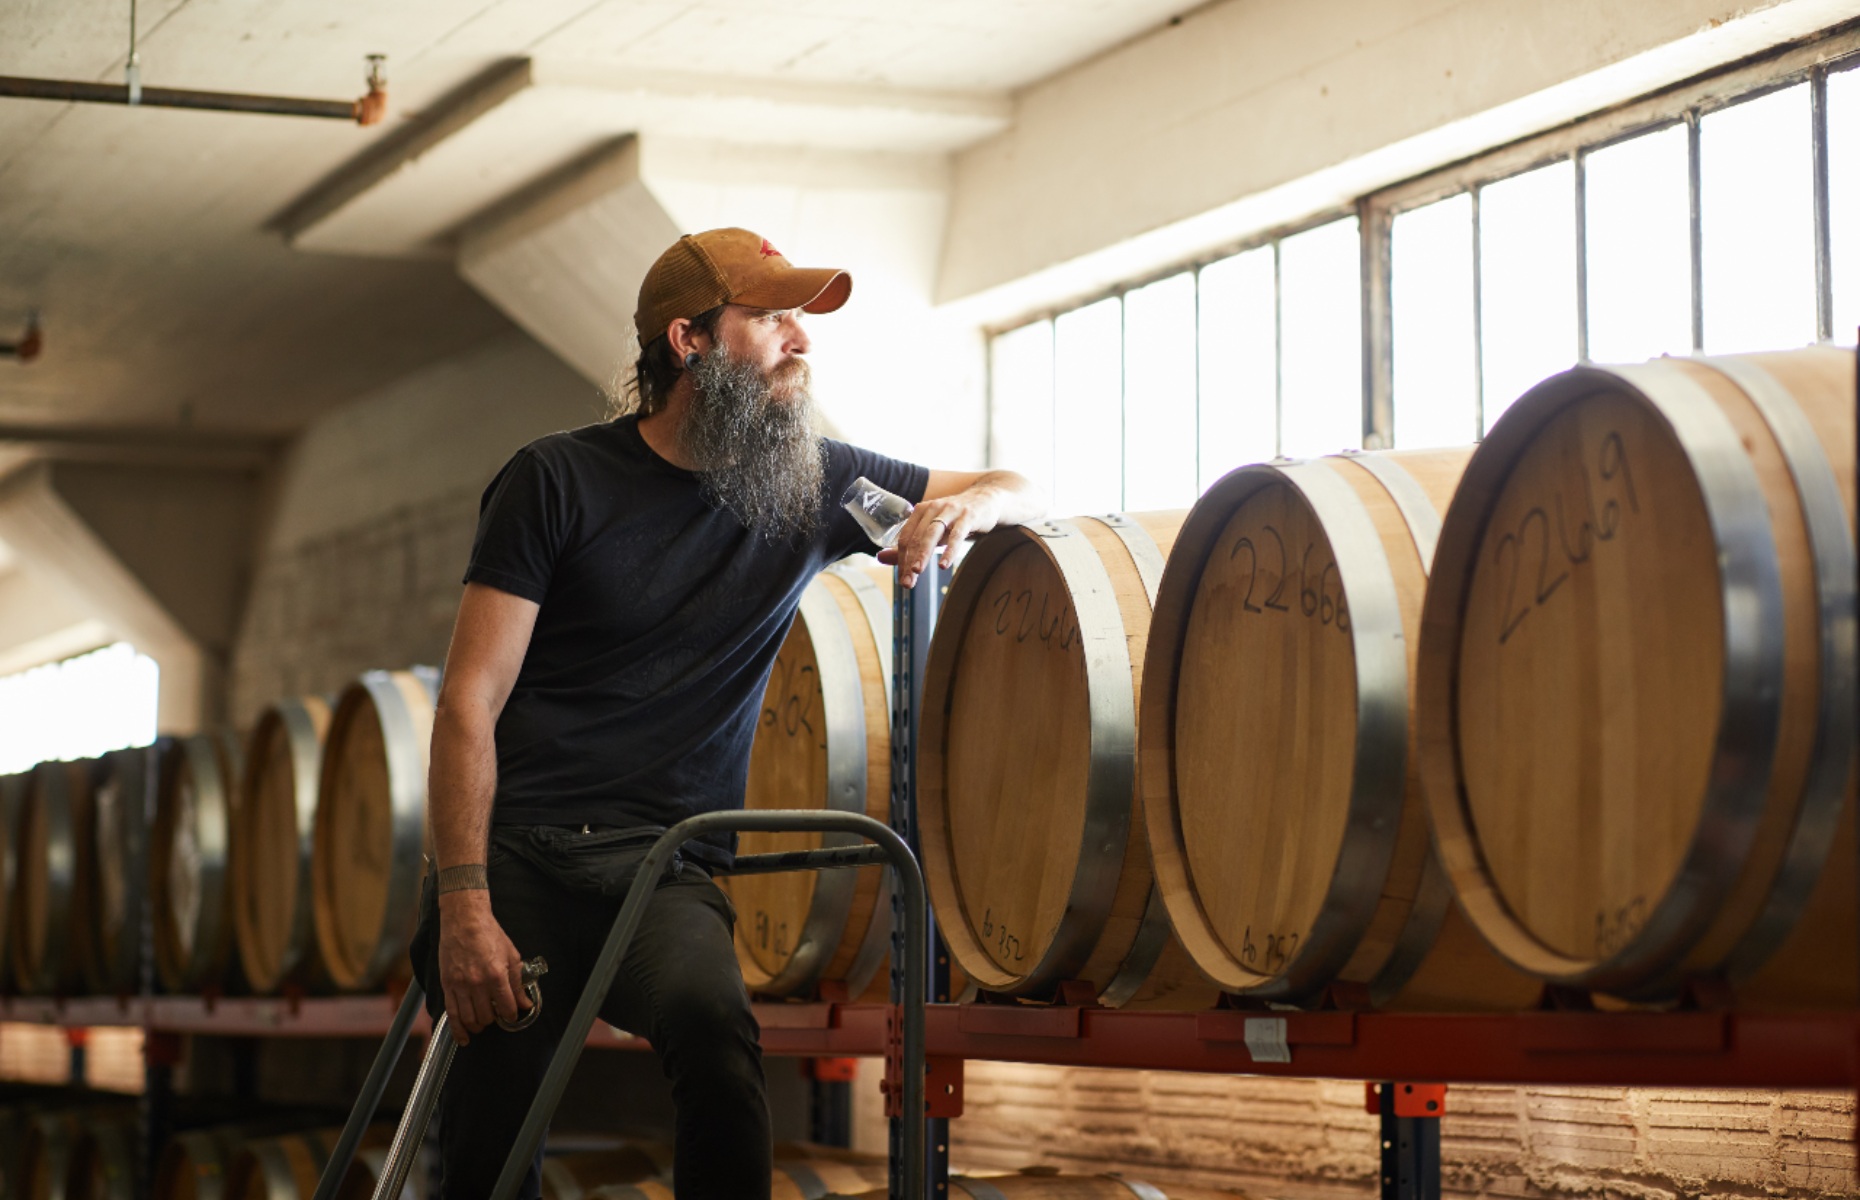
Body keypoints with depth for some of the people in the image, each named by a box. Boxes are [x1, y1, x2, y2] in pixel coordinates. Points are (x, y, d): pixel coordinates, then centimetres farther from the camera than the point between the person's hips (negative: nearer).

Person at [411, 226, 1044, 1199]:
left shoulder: (810, 484, 12)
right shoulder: (558, 481, 2)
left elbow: (1023, 493, 23)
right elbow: (469, 704, -3)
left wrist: (971, 502, -4)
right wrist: (464, 908, -16)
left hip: (667, 865, 2)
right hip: (513, 848, -1)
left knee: (710, 1019, -33)